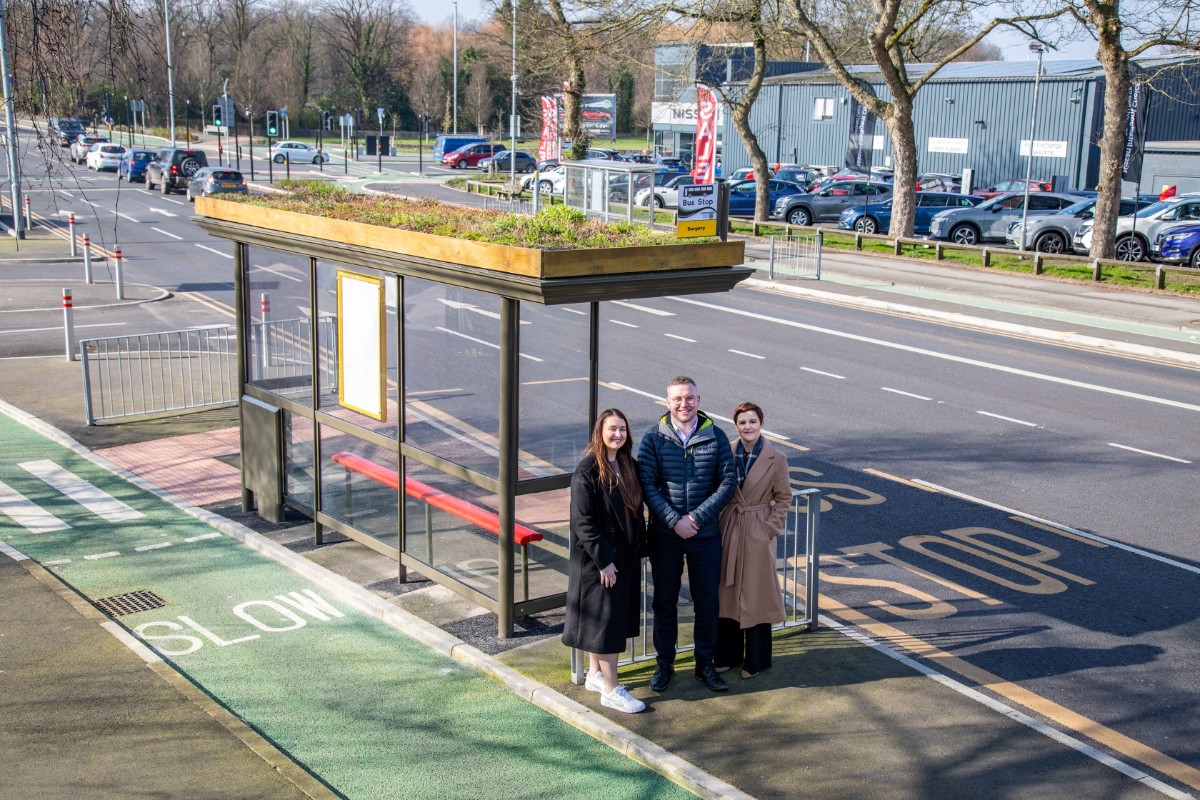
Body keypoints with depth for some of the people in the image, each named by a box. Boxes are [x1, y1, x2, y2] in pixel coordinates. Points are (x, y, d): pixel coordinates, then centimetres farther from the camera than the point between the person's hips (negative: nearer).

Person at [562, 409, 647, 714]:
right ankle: (610, 690, 5)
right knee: (605, 618, -3)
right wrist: (603, 559, -19)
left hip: (625, 556, 8)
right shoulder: (587, 471, -16)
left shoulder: (628, 466, 6)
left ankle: (595, 674, 31)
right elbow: (583, 522, -18)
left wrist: (638, 547, 9)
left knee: (617, 616, 16)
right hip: (598, 559, -8)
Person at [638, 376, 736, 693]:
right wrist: (674, 521, -18)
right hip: (665, 535, -1)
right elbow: (647, 486, -8)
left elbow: (728, 482, -5)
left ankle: (704, 664, 25)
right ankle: (665, 664, 25)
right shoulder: (653, 439, -6)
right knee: (664, 601, 10)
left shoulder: (716, 437, -4)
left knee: (707, 601, 9)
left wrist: (697, 517, -14)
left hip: (706, 534, 1)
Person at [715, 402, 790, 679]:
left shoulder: (776, 459, -8)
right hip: (729, 531, 3)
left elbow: (783, 498, -2)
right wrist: (720, 525, 0)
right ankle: (728, 655, 26)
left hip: (758, 534, -3)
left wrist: (770, 529, -8)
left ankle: (756, 660, 19)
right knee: (727, 594, 12)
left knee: (755, 597, 5)